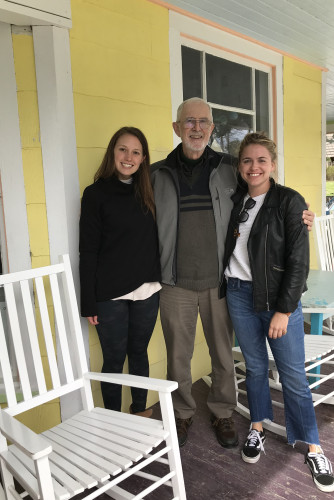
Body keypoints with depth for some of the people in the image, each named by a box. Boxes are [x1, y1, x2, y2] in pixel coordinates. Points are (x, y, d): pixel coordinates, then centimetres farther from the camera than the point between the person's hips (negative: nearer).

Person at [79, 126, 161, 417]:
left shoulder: (148, 191, 7)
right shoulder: (96, 193, -5)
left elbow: (155, 240, 11)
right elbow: (88, 251, -6)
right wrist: (89, 302, -8)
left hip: (147, 290, 4)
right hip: (111, 294, -4)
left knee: (139, 353, 17)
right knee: (114, 360, 8)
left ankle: (141, 412, 37)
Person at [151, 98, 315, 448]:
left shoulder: (230, 169, 3)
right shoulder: (158, 174, 2)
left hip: (219, 280, 1)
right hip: (175, 283, 0)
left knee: (223, 353, 14)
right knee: (178, 355, 12)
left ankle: (222, 412, 37)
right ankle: (182, 413, 36)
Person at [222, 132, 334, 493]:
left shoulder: (290, 201, -9)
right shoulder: (236, 200, 5)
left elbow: (298, 261, -11)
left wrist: (283, 310, -13)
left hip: (278, 297, -3)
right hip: (239, 294, 4)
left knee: (293, 375, 4)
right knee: (254, 366, 16)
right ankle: (258, 428, 36)